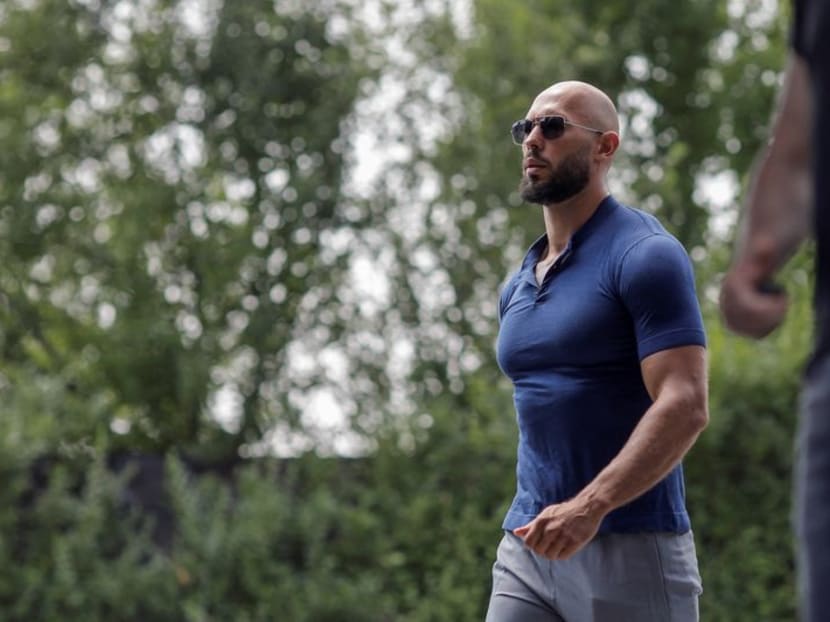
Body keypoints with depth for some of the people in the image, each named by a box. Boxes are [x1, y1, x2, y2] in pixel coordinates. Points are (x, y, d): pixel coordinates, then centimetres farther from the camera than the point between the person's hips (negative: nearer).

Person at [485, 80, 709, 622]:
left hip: (630, 550, -7)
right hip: (531, 544, 7)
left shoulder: (645, 256, -8)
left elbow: (685, 406, -18)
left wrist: (590, 506, -28)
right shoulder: (518, 288, 18)